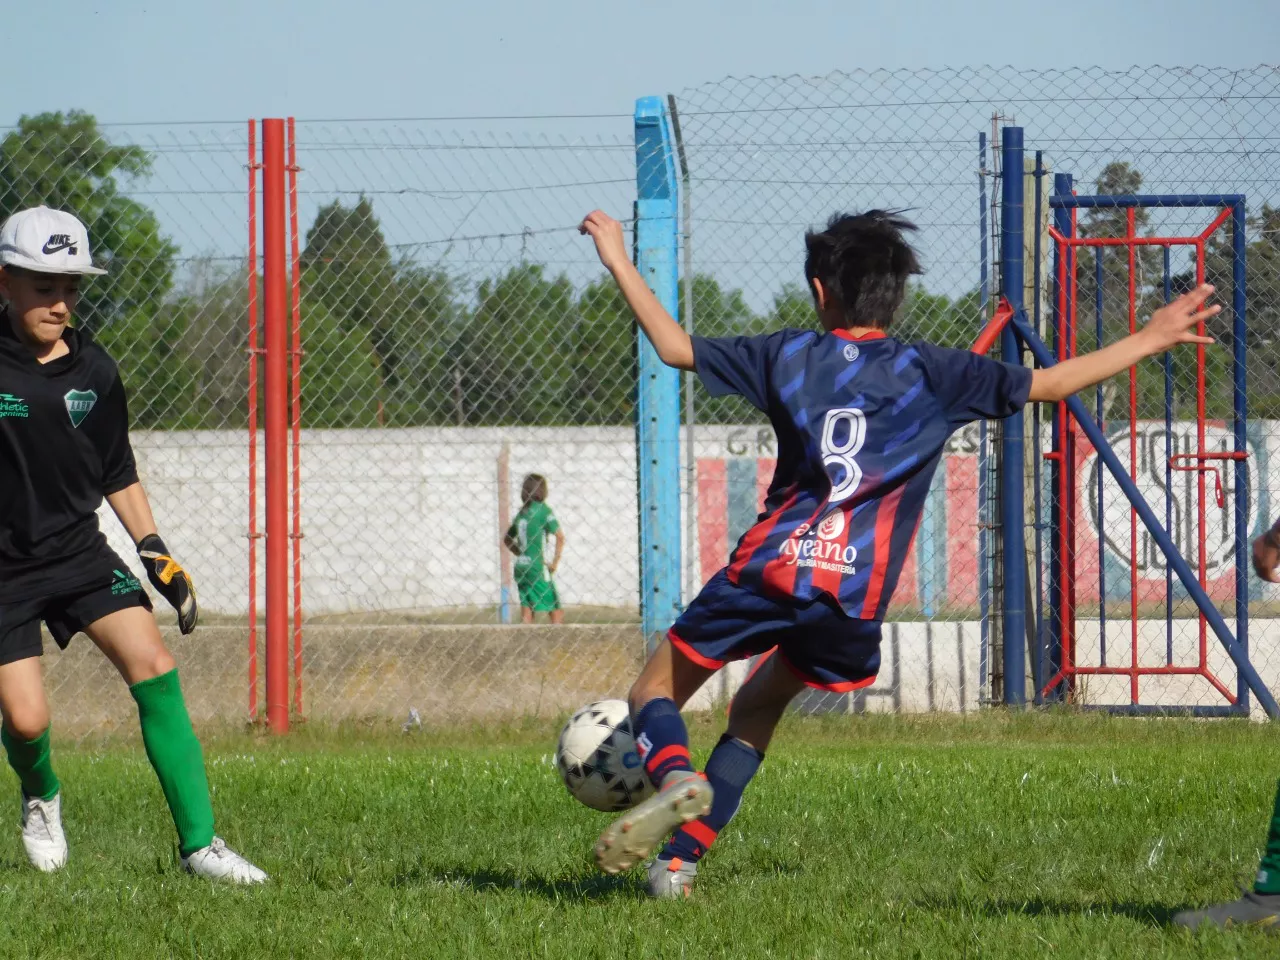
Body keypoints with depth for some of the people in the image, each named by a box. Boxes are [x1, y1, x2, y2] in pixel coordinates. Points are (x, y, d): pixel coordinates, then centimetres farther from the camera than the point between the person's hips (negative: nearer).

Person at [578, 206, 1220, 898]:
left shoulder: (790, 356, 9)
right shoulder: (929, 374, 7)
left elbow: (675, 348, 10)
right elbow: (1047, 385, 5)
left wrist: (620, 265, 21)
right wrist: (1150, 341, 13)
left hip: (767, 569, -1)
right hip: (855, 597, 1)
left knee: (654, 694, 11)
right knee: (754, 713, 22)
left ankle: (675, 777, -24)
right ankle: (679, 858, 8)